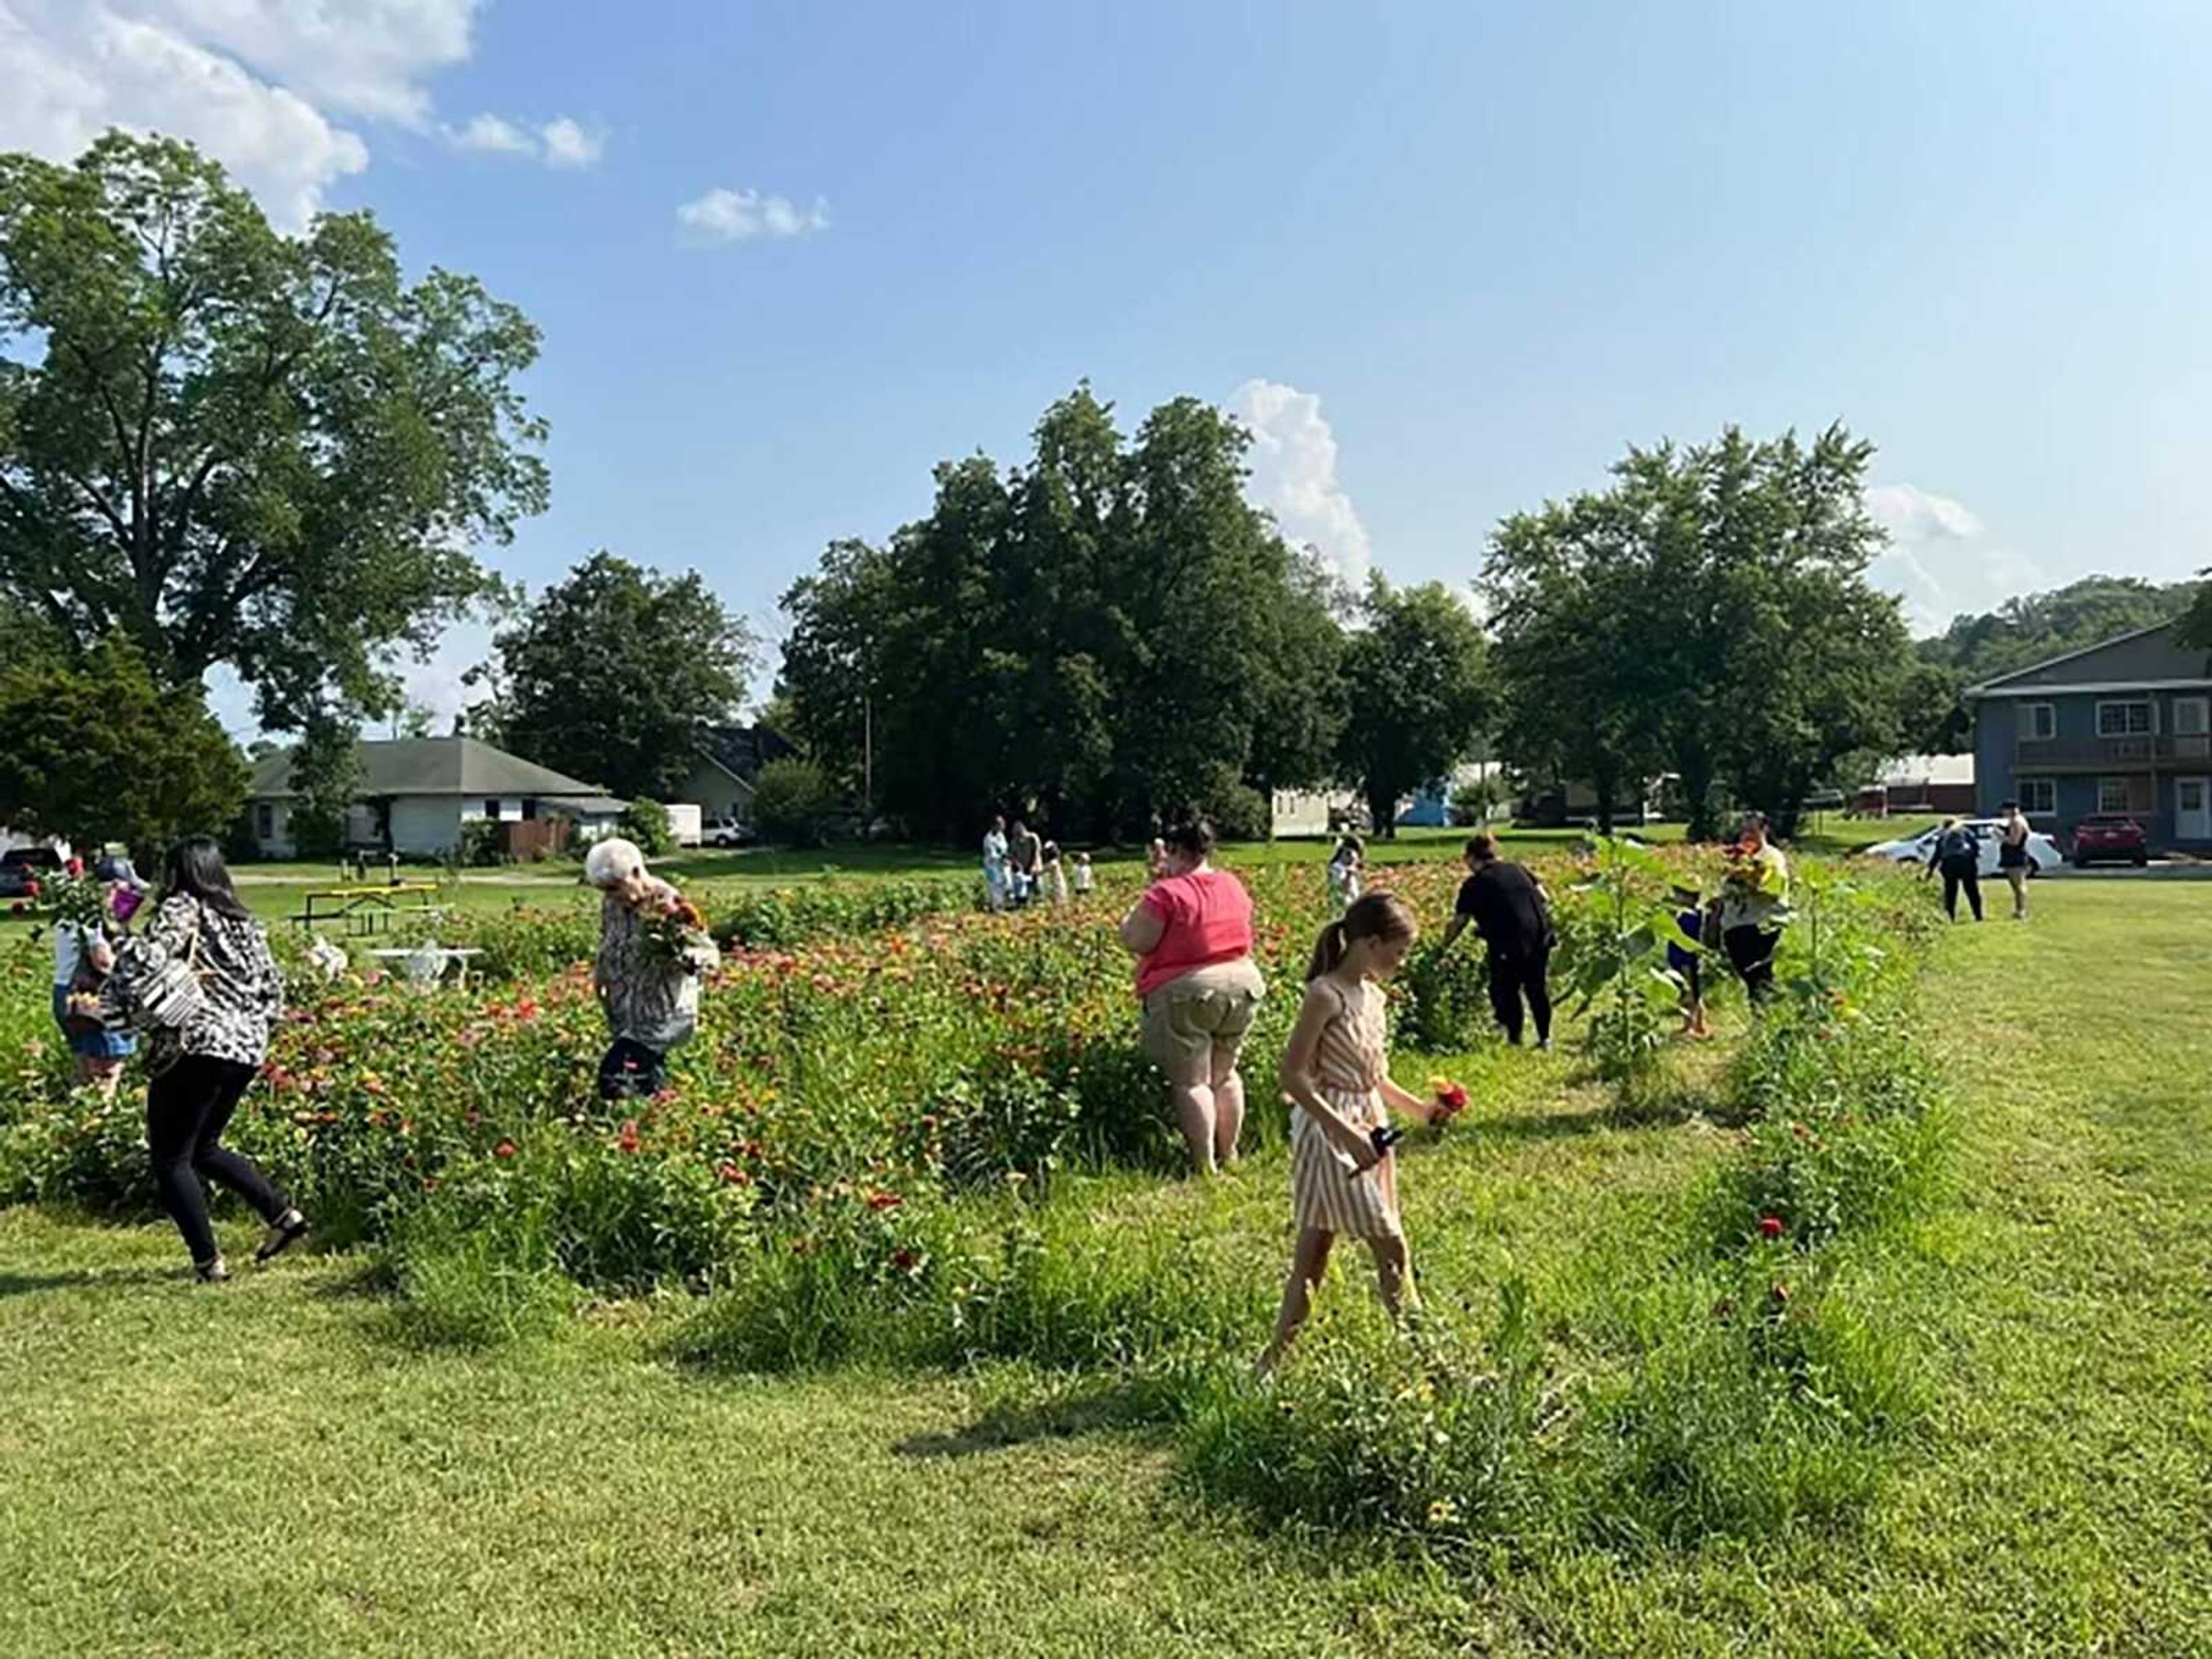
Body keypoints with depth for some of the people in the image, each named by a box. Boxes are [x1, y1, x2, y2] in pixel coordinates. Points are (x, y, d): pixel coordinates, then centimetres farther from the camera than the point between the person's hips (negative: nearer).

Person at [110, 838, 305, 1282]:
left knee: (171, 1159, 5)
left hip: (196, 1047, -8)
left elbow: (145, 961, -21)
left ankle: (209, 1262, 3)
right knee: (204, 1147, 24)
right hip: (247, 1048, 8)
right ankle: (283, 1213, 14)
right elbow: (274, 987, 18)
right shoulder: (242, 921, 17)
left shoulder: (181, 909, -3)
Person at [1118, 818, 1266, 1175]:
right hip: (1241, 986, 7)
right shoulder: (1234, 886, 7)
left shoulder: (1167, 893, -15)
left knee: (1190, 1080, 0)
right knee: (1224, 1073, 19)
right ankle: (1229, 1154, 26)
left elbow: (1136, 942, -15)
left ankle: (1205, 1165, 0)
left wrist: (1131, 918, 5)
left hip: (1186, 995, -7)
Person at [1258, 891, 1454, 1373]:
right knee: (1390, 1247, -2)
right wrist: (1346, 1134, -24)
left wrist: (1418, 1107, 10)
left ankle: (1276, 1358, 19)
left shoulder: (1373, 995, 9)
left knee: (1313, 1255, 11)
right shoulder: (1325, 995, -16)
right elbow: (1292, 1076, -20)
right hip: (1328, 1134, -8)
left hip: (1368, 1132, 8)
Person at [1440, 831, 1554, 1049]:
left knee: (1506, 990, 11)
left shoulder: (1474, 884, 3)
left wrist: (1443, 947, 13)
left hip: (1510, 941, -5)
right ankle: (1545, 1038, 24)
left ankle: (1514, 1040, 14)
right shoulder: (1519, 869, 16)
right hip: (1541, 934, 5)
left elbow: (1458, 923, 4)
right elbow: (1544, 898, 13)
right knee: (1538, 988, 17)